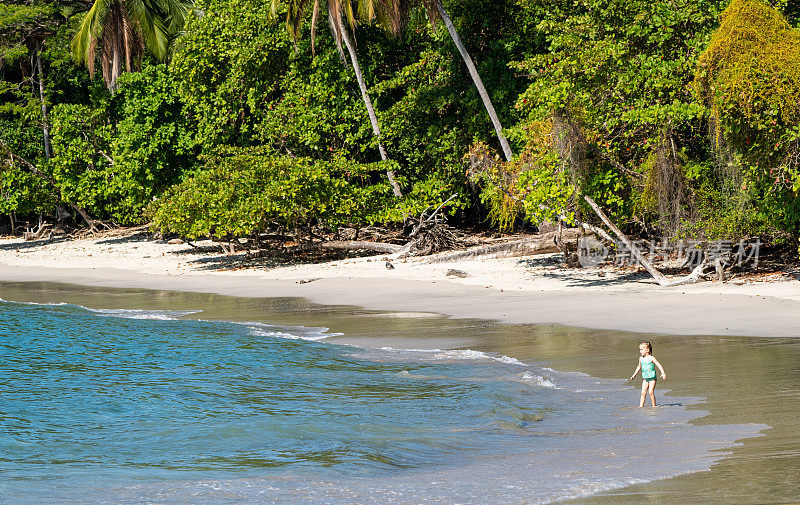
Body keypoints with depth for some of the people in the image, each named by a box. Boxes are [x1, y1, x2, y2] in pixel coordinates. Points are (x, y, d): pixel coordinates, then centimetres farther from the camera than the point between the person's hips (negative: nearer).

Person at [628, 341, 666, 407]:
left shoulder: (651, 358, -11)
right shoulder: (641, 358, 6)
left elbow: (659, 365, -15)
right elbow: (639, 367, 22)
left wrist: (663, 373, -28)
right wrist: (634, 375, 28)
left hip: (652, 377, -5)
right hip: (645, 378, 5)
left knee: (651, 392, -10)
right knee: (643, 393, -1)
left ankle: (654, 405, 3)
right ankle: (641, 406, 1)